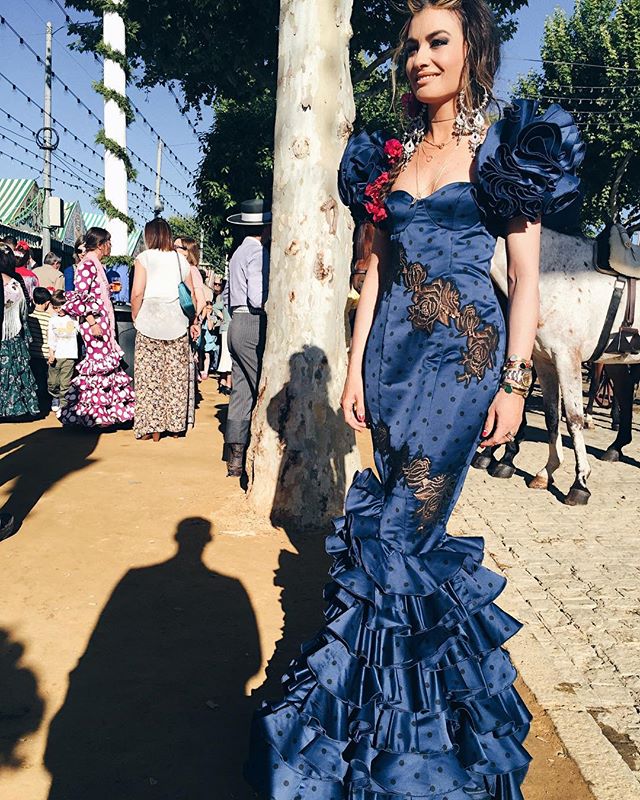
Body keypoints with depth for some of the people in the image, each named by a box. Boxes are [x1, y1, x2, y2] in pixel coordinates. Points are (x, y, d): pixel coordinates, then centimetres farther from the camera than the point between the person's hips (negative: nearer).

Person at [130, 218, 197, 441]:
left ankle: (152, 427, 4)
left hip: (149, 322, -3)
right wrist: (193, 321, 21)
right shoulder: (181, 259, 9)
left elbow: (137, 293, -10)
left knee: (149, 375, 2)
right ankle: (175, 425, 14)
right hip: (177, 322, 3)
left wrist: (135, 316, 4)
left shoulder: (144, 258, -2)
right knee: (176, 376, 8)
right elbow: (191, 294, 12)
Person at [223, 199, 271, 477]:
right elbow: (258, 299, -19)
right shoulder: (258, 253, -10)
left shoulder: (237, 254, 19)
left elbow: (227, 295, 23)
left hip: (237, 325, 9)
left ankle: (235, 457, 10)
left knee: (241, 392, 8)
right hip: (254, 326, -9)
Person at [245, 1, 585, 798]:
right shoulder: (390, 157, 14)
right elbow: (376, 266, 14)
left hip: (465, 352, -5)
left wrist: (516, 381, -8)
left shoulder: (503, 149, 1)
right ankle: (420, 673, 30)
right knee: (412, 521, 11)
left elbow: (525, 277, -1)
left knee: (398, 529, -8)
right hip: (393, 347, 5)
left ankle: (359, 703, 9)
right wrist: (355, 365, 8)